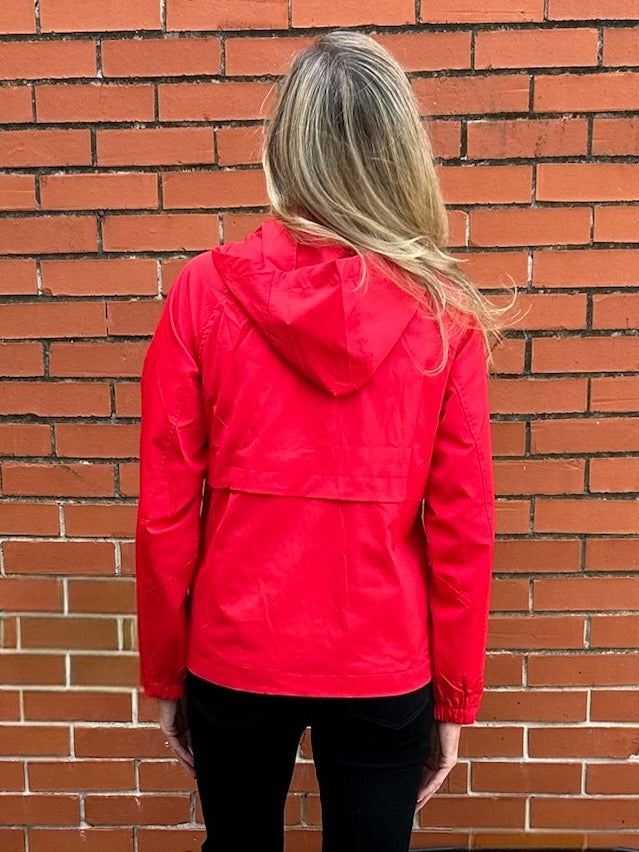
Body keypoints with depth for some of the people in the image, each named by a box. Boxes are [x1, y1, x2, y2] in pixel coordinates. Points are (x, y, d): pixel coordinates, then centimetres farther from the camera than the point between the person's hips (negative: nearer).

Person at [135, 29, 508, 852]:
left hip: (234, 656, 1)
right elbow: (463, 523, -7)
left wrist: (163, 672, 6)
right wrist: (455, 693, 6)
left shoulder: (204, 290, -11)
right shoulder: (444, 311, -11)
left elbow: (163, 511, -8)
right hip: (385, 667, 0)